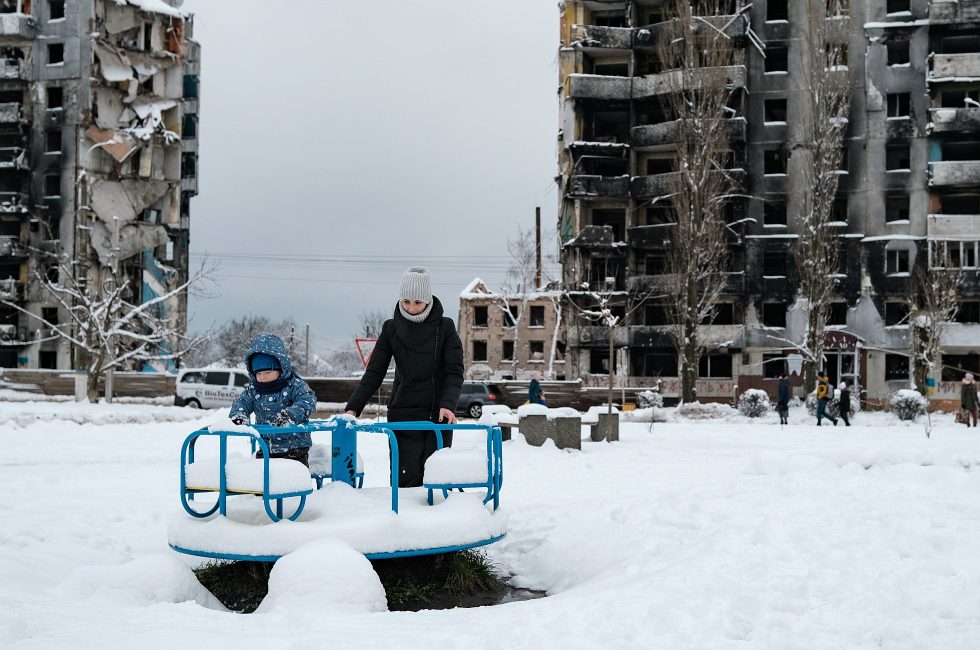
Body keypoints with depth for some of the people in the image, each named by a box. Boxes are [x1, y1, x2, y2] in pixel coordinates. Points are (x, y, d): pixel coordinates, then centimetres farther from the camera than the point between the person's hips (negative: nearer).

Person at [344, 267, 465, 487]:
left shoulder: (445, 327, 1)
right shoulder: (391, 329, 5)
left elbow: (454, 372, -4)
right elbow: (374, 372, 4)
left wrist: (448, 404, -21)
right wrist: (352, 408, -8)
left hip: (438, 418, -1)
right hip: (402, 416, 1)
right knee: (406, 480, -8)